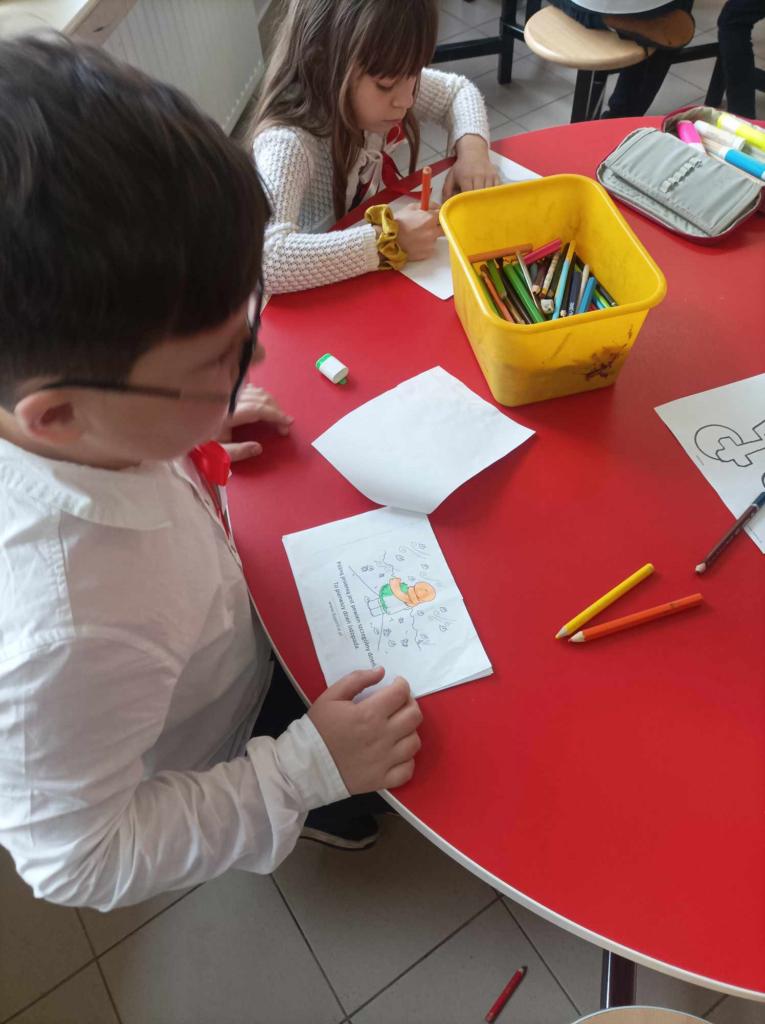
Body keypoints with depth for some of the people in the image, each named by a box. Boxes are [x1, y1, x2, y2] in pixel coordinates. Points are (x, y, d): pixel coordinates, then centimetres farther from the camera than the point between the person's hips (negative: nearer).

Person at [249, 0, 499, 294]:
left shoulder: (372, 90, -10)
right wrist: (389, 241, -42)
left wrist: (471, 147, -13)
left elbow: (457, 90, 8)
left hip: (388, 278, 6)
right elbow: (263, 260, -47)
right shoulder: (288, 143, -31)